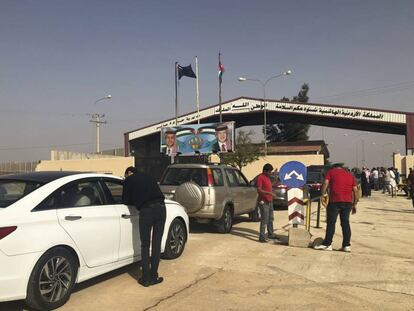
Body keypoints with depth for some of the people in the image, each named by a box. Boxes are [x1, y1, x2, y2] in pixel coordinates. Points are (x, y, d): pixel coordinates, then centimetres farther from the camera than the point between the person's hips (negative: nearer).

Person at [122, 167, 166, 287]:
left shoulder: (129, 180, 15)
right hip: (161, 207, 4)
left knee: (145, 245, 8)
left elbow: (125, 200, 15)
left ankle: (145, 279, 11)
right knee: (156, 244, 10)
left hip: (146, 209, -4)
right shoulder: (148, 177, 27)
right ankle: (153, 277, 16)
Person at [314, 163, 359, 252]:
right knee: (345, 223, 10)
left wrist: (323, 195, -4)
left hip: (335, 201, -4)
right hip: (348, 202, 4)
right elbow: (355, 190, 14)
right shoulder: (350, 175, 21)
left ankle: (327, 244, 1)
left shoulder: (331, 172, 11)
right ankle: (347, 245, 10)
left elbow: (325, 183, -5)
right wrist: (354, 204, 16)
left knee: (331, 222, -1)